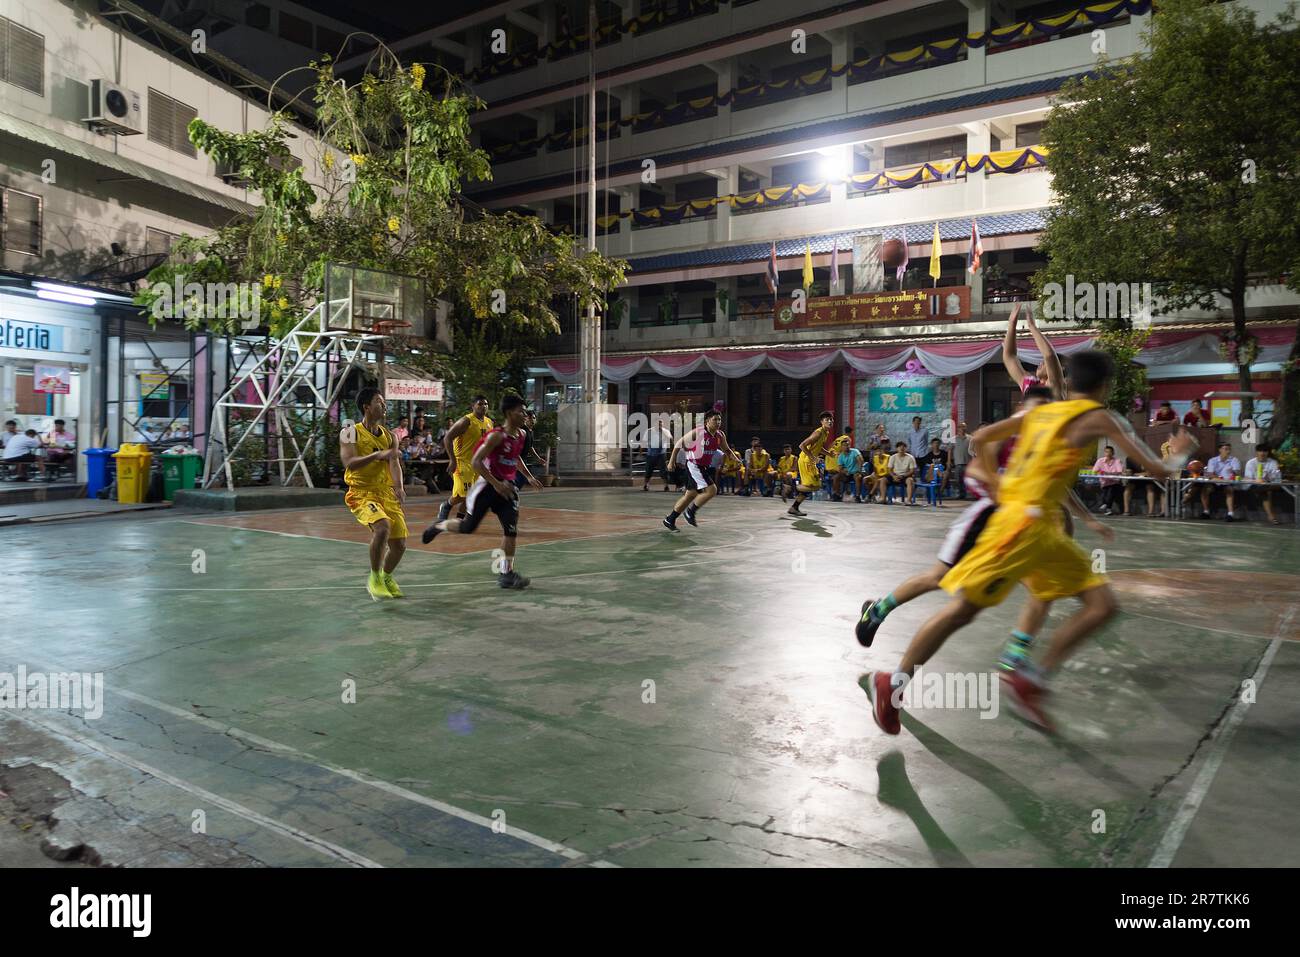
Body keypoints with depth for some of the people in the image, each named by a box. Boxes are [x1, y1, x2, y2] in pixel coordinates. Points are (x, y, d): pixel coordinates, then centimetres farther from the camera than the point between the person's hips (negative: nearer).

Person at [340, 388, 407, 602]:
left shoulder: (389, 436, 8)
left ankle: (386, 577, 35)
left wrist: (399, 487, -24)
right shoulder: (351, 432, -6)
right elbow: (349, 463, -19)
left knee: (399, 545, 5)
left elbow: (394, 462, -5)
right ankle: (374, 579, -13)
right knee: (382, 527, -32)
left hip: (386, 493, 6)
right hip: (362, 493, -5)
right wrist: (378, 455, -33)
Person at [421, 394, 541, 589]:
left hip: (507, 486, 6)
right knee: (468, 527, 2)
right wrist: (496, 484, -26)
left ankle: (506, 573, 0)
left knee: (511, 529, -6)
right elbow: (475, 462, -22)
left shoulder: (521, 434, 6)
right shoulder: (497, 435, -19)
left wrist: (529, 476, 19)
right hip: (488, 485, -6)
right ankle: (439, 525, 32)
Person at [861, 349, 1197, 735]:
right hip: (1024, 521, -9)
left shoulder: (1040, 411, 17)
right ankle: (891, 685, 3)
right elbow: (1158, 470, -1)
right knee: (962, 609, -6)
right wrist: (1180, 452, 20)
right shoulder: (1097, 417, -4)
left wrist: (996, 485, 21)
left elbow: (982, 438, 18)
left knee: (1102, 603, 8)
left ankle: (1029, 681, 6)